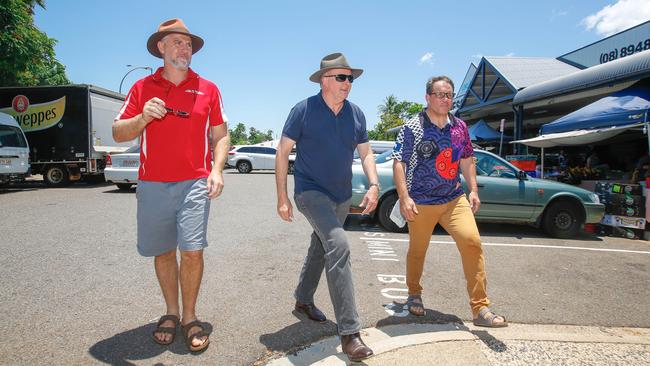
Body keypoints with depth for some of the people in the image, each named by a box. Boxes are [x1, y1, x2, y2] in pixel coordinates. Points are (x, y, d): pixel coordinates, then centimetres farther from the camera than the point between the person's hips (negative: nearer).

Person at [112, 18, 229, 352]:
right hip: (152, 185, 2)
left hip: (194, 184, -1)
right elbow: (118, 133, 8)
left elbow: (220, 136, 9)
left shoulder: (208, 89, 9)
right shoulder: (142, 87, 9)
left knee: (192, 251, -8)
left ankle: (190, 317, 10)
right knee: (162, 252, 9)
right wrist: (143, 117, -13)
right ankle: (171, 313, 26)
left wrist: (216, 170, -7)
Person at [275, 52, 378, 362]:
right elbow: (283, 153, -9)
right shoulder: (304, 110, -12)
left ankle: (303, 299, 45)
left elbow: (366, 153, 7)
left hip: (342, 196, 7)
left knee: (321, 247, 20)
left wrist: (374, 186, -10)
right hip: (311, 192, -6)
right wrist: (282, 198, -12)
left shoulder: (356, 114, 2)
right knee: (338, 245, -24)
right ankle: (349, 332, -19)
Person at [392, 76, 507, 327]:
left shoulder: (459, 127, 8)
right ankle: (414, 294, 37)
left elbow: (466, 159, 18)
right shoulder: (412, 128, -6)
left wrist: (473, 190, 9)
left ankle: (481, 309, -6)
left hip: (454, 198, 3)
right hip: (421, 203, -3)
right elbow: (398, 163, -9)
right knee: (417, 250, 9)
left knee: (472, 241, -14)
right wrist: (404, 197, -18)